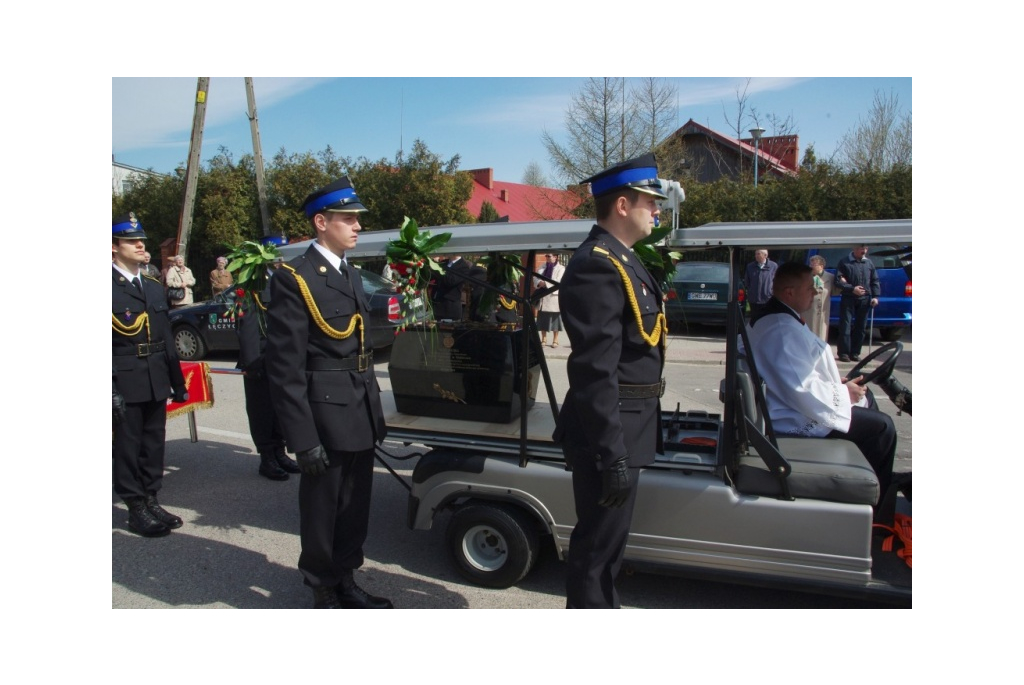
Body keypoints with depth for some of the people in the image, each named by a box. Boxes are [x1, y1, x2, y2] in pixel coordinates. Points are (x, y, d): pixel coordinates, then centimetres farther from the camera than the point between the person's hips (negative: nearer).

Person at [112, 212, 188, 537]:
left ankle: (150, 499, 26)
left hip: (157, 381, 6)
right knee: (128, 444, 4)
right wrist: (112, 385, -17)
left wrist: (177, 379, 14)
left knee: (154, 442, 13)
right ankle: (136, 508, 15)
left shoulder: (154, 287, 14)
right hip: (125, 382, -6)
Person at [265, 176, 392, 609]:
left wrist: (375, 412, 14)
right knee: (321, 512, 11)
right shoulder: (294, 278, -13)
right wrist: (303, 438, -19)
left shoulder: (351, 275, 12)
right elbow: (285, 367, -17)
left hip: (361, 416, 8)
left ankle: (345, 583, 38)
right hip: (325, 417, -7)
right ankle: (323, 594, 29)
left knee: (355, 509, 19)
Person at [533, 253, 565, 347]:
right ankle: (544, 339, 18)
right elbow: (535, 278, 7)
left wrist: (546, 284, -19)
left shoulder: (561, 269, -2)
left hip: (554, 298, -5)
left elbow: (558, 282, -14)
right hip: (542, 298, 5)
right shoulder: (542, 267, 15)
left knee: (554, 320, 1)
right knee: (542, 319, 8)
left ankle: (555, 340, 10)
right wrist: (539, 283, -15)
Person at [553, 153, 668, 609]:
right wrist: (613, 455, -24)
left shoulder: (620, 260, 12)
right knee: (598, 542, 6)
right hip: (608, 433, -10)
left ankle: (603, 609, 43)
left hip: (623, 431, 10)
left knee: (608, 537, 24)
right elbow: (595, 373, -25)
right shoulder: (597, 265, -20)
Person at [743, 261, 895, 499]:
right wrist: (843, 394, -14)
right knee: (881, 425, -6)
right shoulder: (784, 330, -27)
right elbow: (803, 391, -30)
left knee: (865, 396, 23)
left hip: (788, 407, 12)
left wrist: (836, 383, 11)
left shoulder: (769, 317, 8)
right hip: (797, 422, -12)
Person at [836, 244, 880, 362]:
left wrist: (875, 296, 3)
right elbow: (838, 281, -6)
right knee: (845, 327, -5)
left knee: (861, 327, 6)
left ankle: (855, 353, 13)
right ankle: (844, 353, 0)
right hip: (848, 299, -4)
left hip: (864, 299, 4)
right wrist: (852, 289, -17)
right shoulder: (844, 262, -1)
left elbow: (875, 281, 15)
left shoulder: (869, 263, 12)